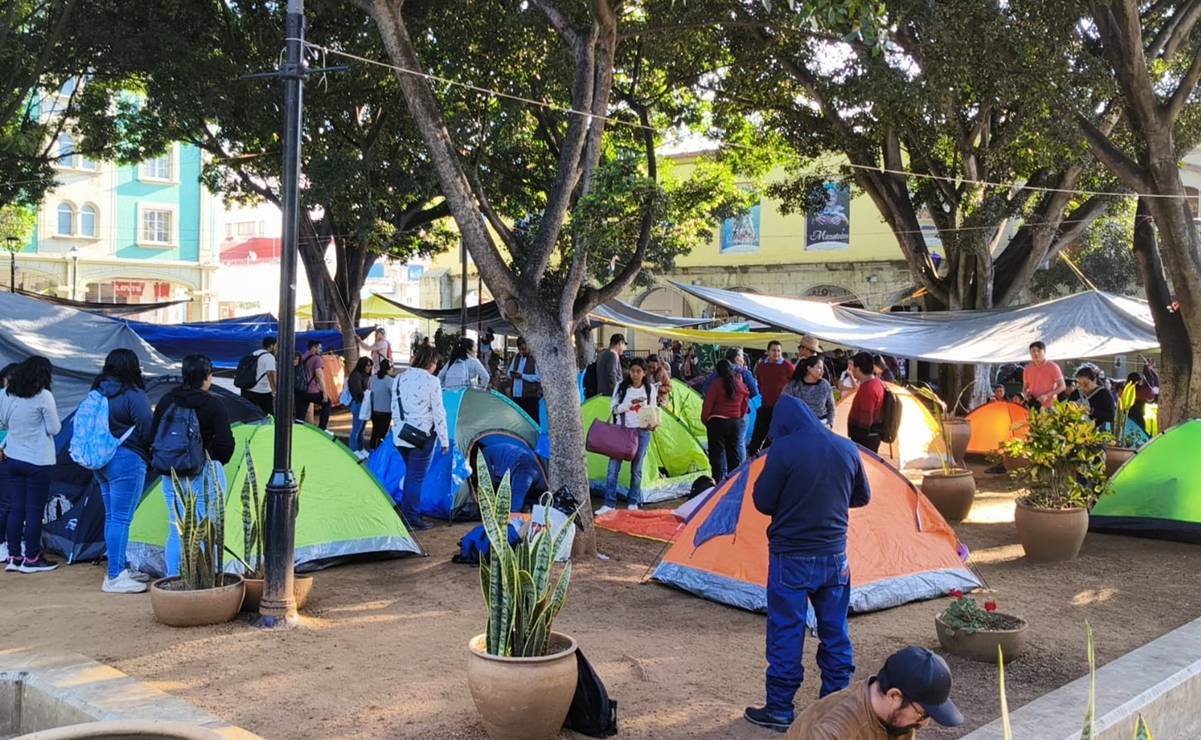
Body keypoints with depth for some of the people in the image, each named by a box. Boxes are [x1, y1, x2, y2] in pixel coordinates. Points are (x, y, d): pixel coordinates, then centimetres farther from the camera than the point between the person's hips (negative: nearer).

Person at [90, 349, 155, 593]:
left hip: (100, 460, 8)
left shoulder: (96, 393, 10)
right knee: (121, 519, -5)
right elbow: (147, 431, -14)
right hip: (127, 461, -8)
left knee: (112, 517, 15)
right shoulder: (134, 395, -14)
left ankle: (118, 570, 24)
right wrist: (151, 453, 3)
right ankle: (115, 578, -2)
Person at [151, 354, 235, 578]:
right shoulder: (214, 405, -11)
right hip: (205, 475, -5)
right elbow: (226, 443, -13)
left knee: (176, 532, 13)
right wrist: (216, 462, 6)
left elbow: (153, 437, 8)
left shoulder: (166, 401, 3)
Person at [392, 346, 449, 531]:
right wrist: (444, 440, -2)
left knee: (410, 473, 20)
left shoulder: (400, 378, 6)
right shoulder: (432, 382, -12)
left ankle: (404, 512, 24)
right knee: (417, 476, 2)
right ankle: (412, 517, 5)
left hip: (400, 435, 6)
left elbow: (394, 408, 12)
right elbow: (438, 413, -9)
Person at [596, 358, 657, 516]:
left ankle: (633, 503, 19)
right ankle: (609, 504, -1)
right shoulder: (621, 387, -1)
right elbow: (613, 408, -4)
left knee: (636, 469, 6)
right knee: (613, 468, -6)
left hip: (642, 432, 0)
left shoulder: (650, 389, 2)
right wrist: (630, 403, -17)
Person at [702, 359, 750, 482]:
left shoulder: (716, 386, -12)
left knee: (717, 453, 1)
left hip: (717, 422, -4)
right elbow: (745, 406, 11)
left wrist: (705, 420, 6)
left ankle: (719, 481, -3)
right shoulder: (741, 386, 2)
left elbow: (707, 406, -8)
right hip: (736, 423, 4)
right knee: (735, 453, 13)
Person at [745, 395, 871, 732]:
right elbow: (862, 497, 14)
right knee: (835, 631, 15)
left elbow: (762, 502, -10)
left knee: (786, 633, 4)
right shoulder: (847, 448, 0)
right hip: (834, 556, 5)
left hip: (791, 557, -5)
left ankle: (779, 710, 12)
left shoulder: (784, 450, -16)